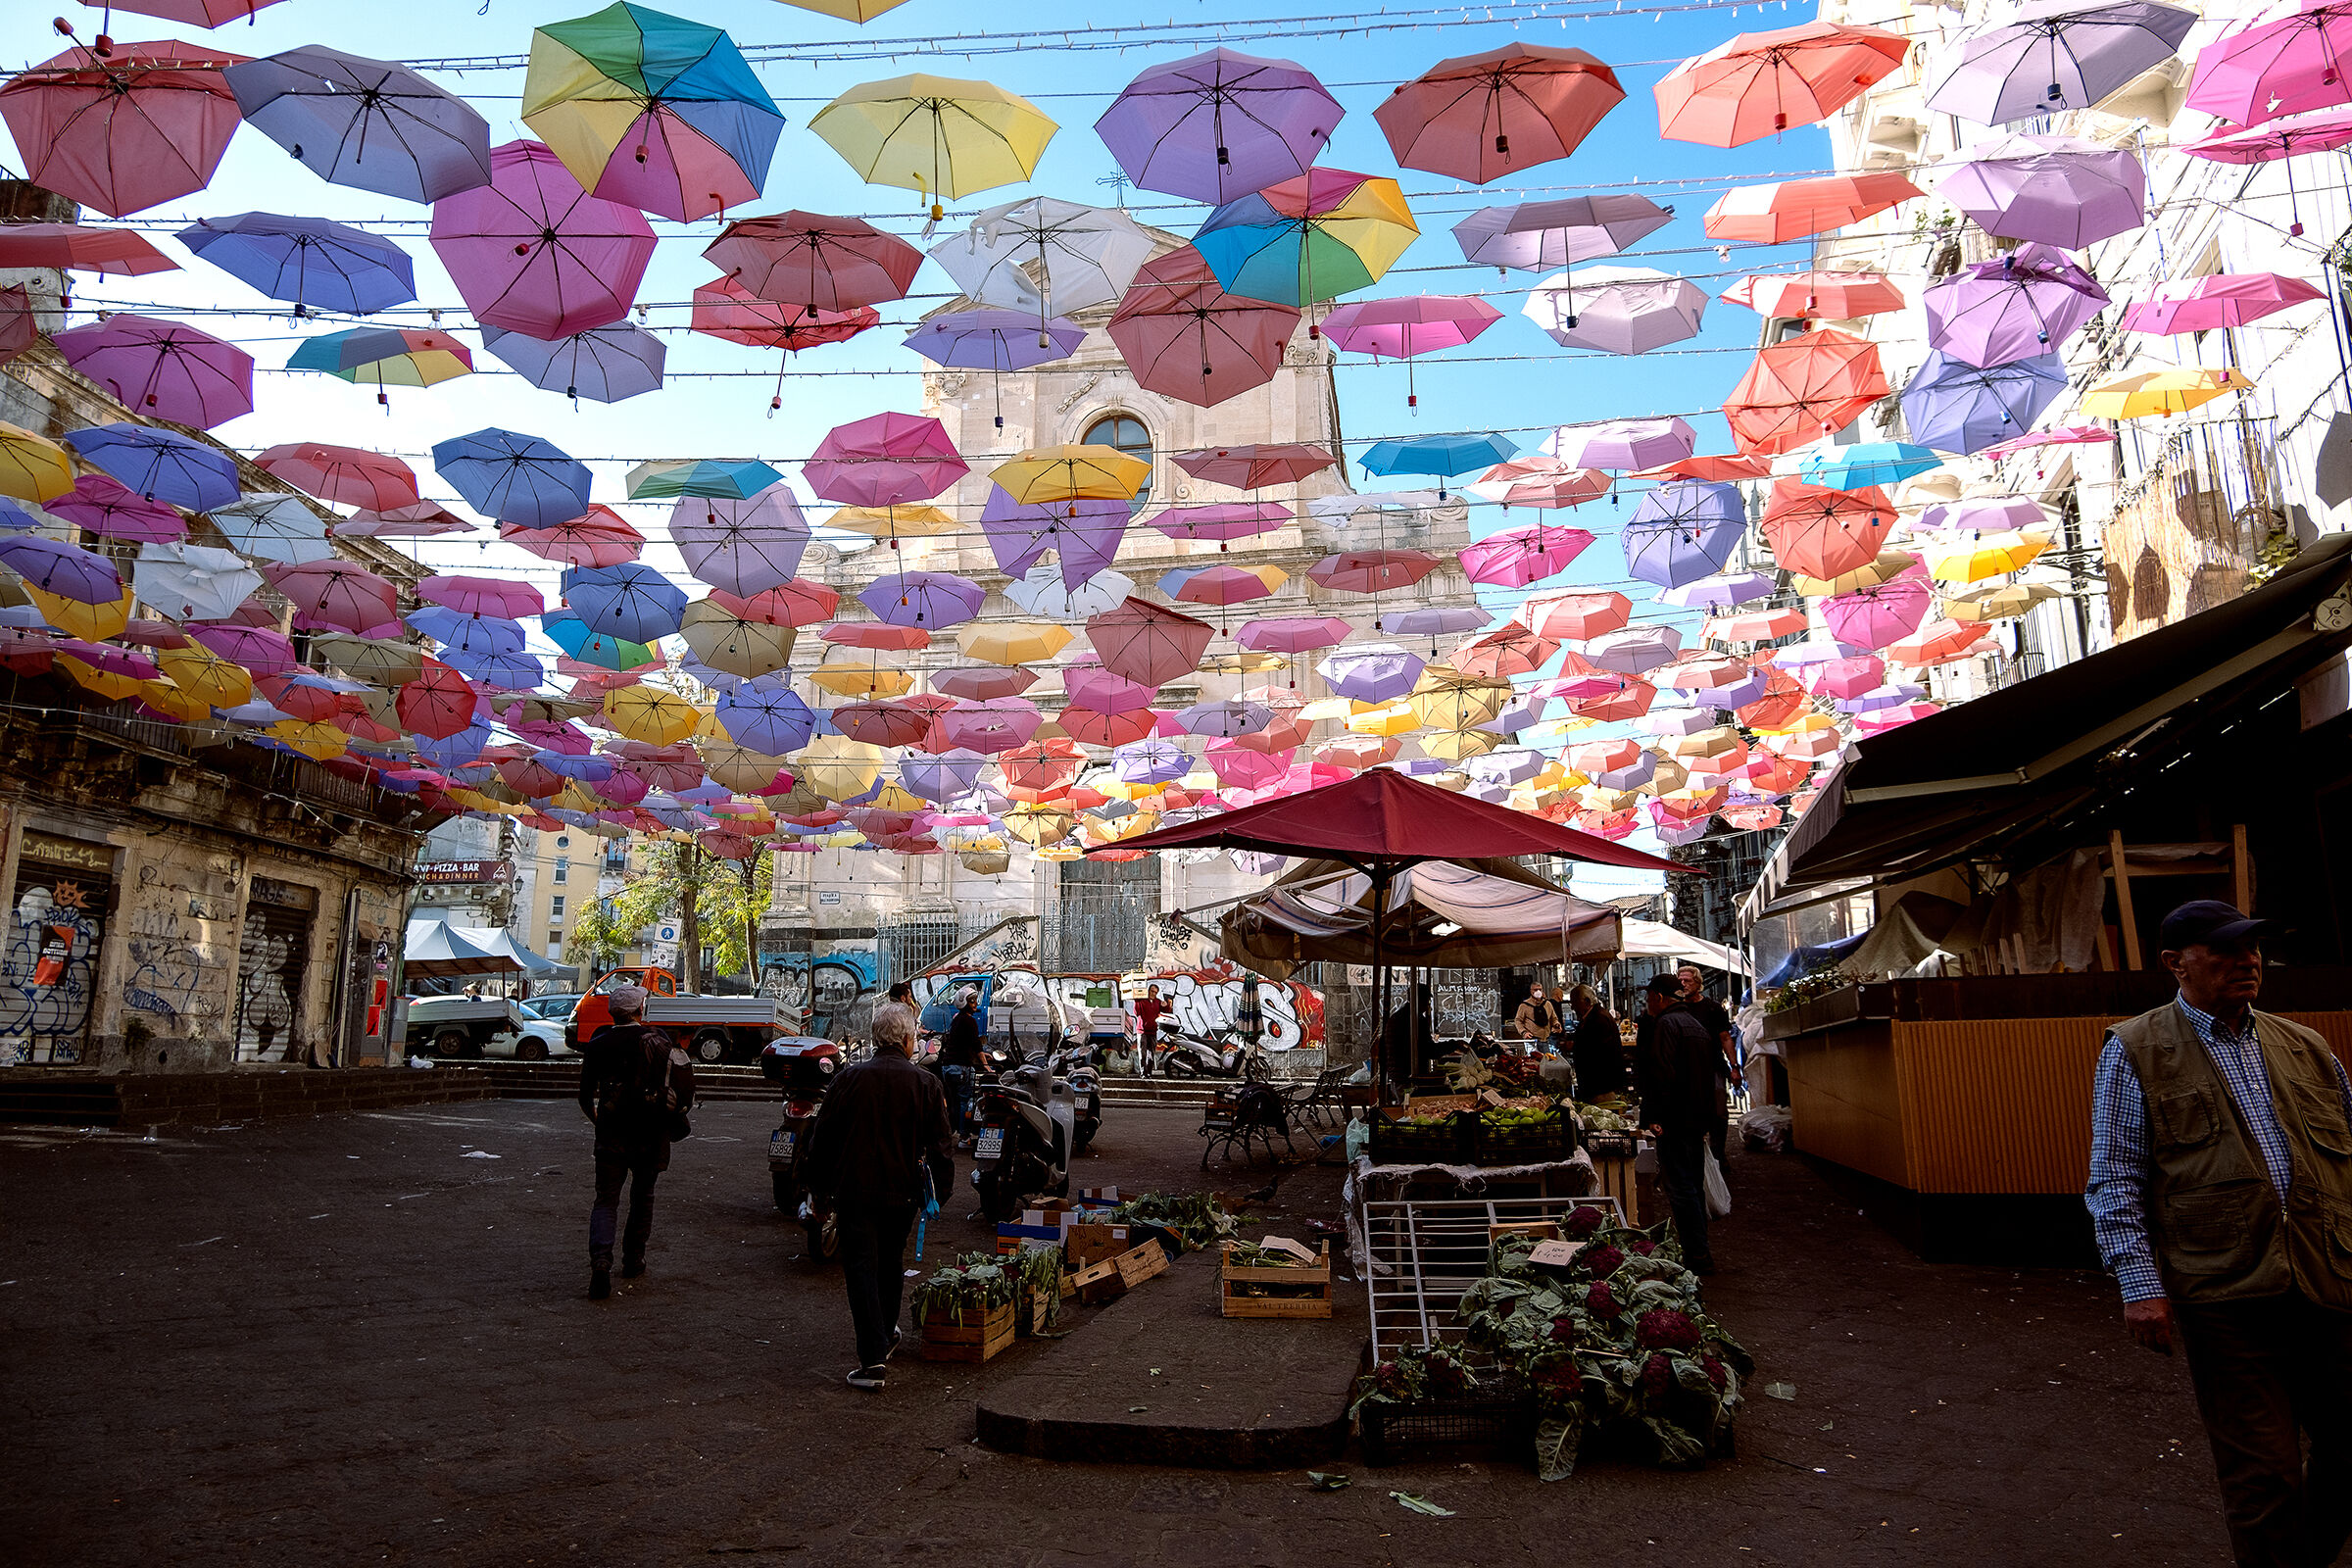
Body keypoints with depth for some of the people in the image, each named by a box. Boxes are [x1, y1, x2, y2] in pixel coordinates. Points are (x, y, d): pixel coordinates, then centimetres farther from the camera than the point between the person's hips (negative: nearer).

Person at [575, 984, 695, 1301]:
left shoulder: (597, 1046, 1)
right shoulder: (660, 1042, -3)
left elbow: (586, 1097, 8)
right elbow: (686, 1079, -7)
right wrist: (678, 1113, 9)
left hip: (611, 1133, 0)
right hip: (651, 1133, 0)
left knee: (606, 1199, 3)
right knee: (642, 1196, 17)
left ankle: (600, 1260, -18)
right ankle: (633, 1260, 24)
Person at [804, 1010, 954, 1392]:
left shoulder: (849, 1077, -3)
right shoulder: (925, 1083, -3)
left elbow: (822, 1138, 1)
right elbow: (941, 1143, 0)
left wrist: (819, 1189, 11)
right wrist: (940, 1189, 10)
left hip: (854, 1190, -2)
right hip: (903, 1192, 2)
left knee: (860, 1268, 0)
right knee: (890, 1265, 21)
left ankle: (873, 1358, -9)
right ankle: (886, 1336, 38)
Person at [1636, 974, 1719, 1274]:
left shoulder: (1666, 1024, -12)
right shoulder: (1697, 1024, 18)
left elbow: (1662, 1073, -21)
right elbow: (1715, 1062, 21)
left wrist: (1654, 1116, -20)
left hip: (1675, 1120, -10)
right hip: (1698, 1119, 10)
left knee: (1679, 1188, -6)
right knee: (1694, 1185, 16)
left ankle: (1698, 1257, -5)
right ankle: (1699, 1252, 22)